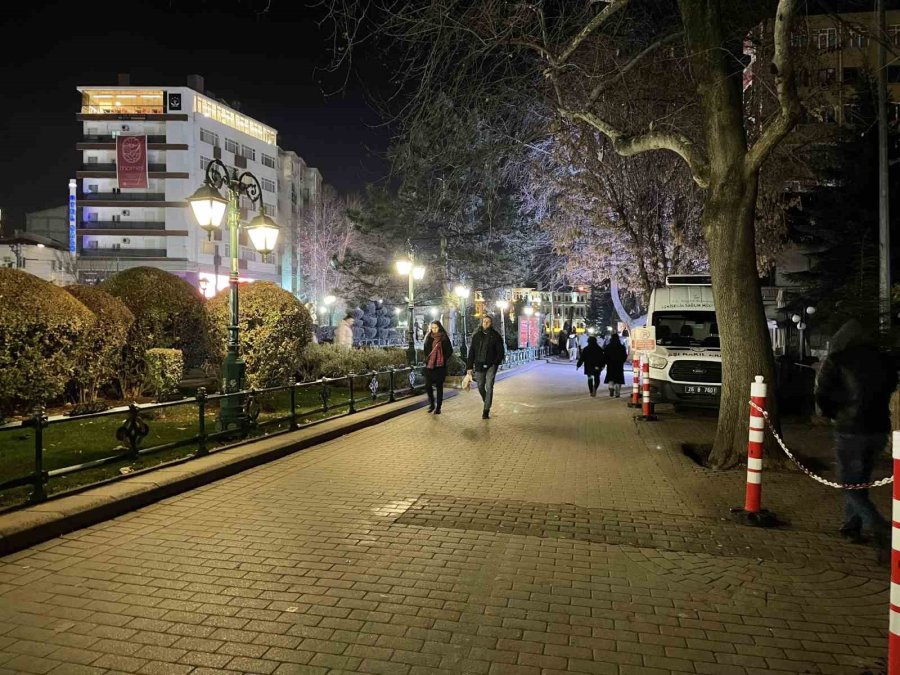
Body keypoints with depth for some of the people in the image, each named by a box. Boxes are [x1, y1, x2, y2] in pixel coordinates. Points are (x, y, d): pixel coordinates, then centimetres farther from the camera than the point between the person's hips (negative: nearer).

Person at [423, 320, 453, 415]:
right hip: (429, 365, 3)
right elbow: (425, 350, 17)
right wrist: (427, 359, 4)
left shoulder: (444, 338, -2)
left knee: (439, 386, 2)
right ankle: (432, 404, 17)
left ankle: (438, 407, 9)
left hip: (440, 366, -3)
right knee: (428, 385, -2)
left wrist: (444, 359, -7)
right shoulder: (428, 338, 9)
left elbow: (450, 351, -1)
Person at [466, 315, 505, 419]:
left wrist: (496, 363, -12)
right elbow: (471, 352, 8)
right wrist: (469, 366, 3)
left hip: (491, 365, -3)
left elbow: (501, 351, 1)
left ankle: (486, 411, -7)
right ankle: (487, 404, 36)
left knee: (489, 387, -9)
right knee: (480, 387, 10)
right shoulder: (476, 336, 7)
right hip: (479, 365, 3)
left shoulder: (495, 336, 0)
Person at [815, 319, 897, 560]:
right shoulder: (884, 360, 6)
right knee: (860, 480, 22)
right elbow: (890, 389, 15)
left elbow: (821, 396, -8)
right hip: (879, 429, 5)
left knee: (850, 485, 3)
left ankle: (884, 532, -15)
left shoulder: (836, 361, -8)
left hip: (850, 430, -5)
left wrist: (834, 414, 10)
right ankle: (852, 526, 31)